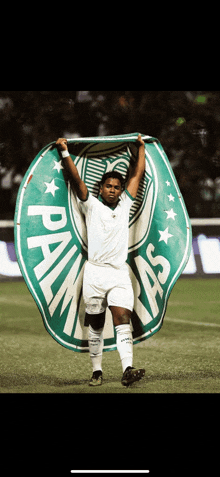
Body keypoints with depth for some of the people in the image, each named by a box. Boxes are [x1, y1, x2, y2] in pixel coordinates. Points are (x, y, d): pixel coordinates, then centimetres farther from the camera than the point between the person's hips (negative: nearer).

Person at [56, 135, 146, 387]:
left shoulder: (125, 205, 13)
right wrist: (64, 152, -10)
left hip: (119, 274, 1)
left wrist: (141, 147, 25)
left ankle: (127, 370, -24)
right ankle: (97, 371, 15)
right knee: (95, 325, 6)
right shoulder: (91, 205, 6)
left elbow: (137, 174, 20)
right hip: (94, 273, -1)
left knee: (123, 321, -12)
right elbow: (76, 179, -3)